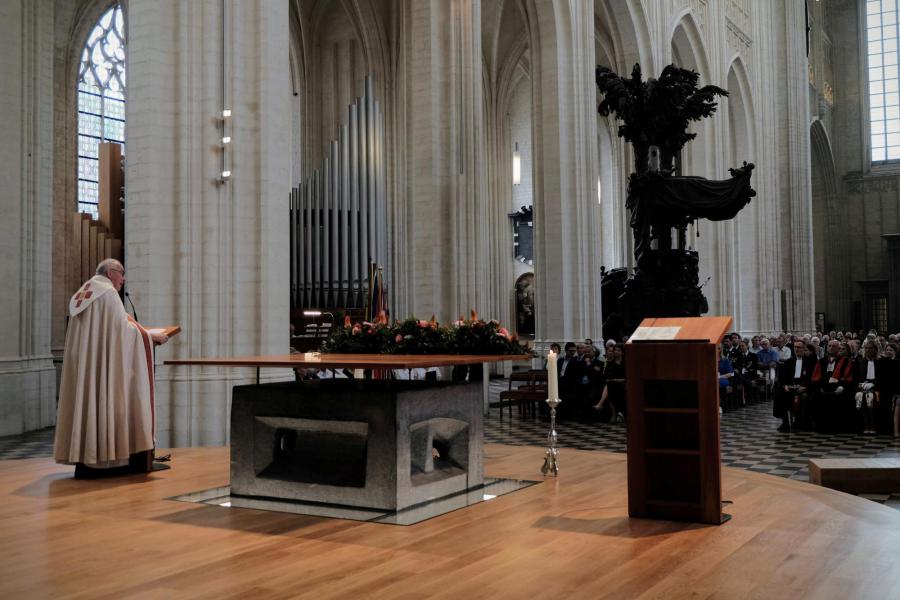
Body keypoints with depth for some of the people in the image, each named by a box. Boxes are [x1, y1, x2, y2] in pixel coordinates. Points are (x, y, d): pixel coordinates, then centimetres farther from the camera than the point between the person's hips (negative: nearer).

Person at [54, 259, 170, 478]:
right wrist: (152, 336, -1)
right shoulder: (108, 292, -8)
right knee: (107, 401, -5)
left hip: (84, 363, 8)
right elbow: (123, 327, -11)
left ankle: (84, 457, 6)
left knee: (88, 400, 7)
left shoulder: (83, 294, 18)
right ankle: (105, 456, -6)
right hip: (104, 361, -8)